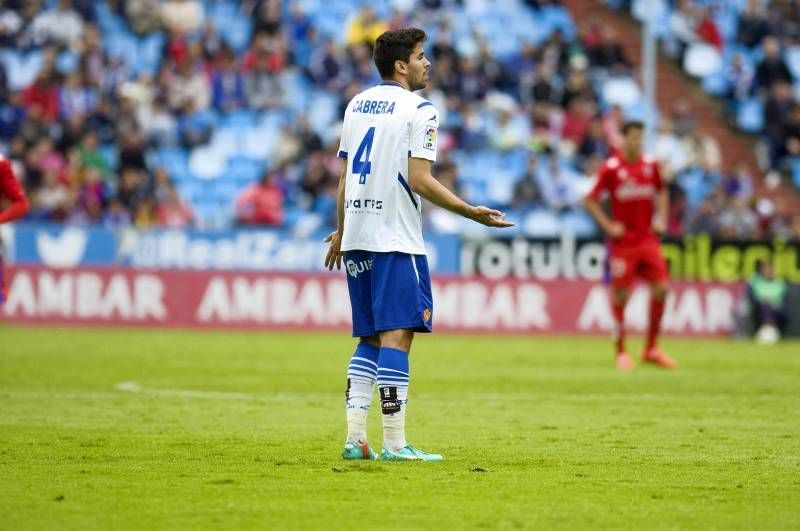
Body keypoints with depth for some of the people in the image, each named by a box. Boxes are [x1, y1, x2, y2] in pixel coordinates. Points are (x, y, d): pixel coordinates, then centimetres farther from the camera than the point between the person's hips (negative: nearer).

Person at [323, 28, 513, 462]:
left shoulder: (357, 104, 14)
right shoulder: (419, 110, -7)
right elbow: (420, 181, -15)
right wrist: (472, 212, -10)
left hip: (356, 236, 7)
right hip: (395, 239, -7)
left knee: (369, 338, 11)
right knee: (396, 334, -7)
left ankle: (354, 438, 5)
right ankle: (394, 443, -11)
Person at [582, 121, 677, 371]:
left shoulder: (650, 165, 6)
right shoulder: (610, 168, -7)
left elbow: (661, 192, 23)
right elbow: (590, 200, -2)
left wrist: (661, 219, 10)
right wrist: (608, 226, -8)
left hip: (648, 238, 4)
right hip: (623, 242, -4)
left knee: (661, 289, -4)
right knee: (620, 295, -3)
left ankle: (652, 348, 9)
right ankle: (621, 352, 8)